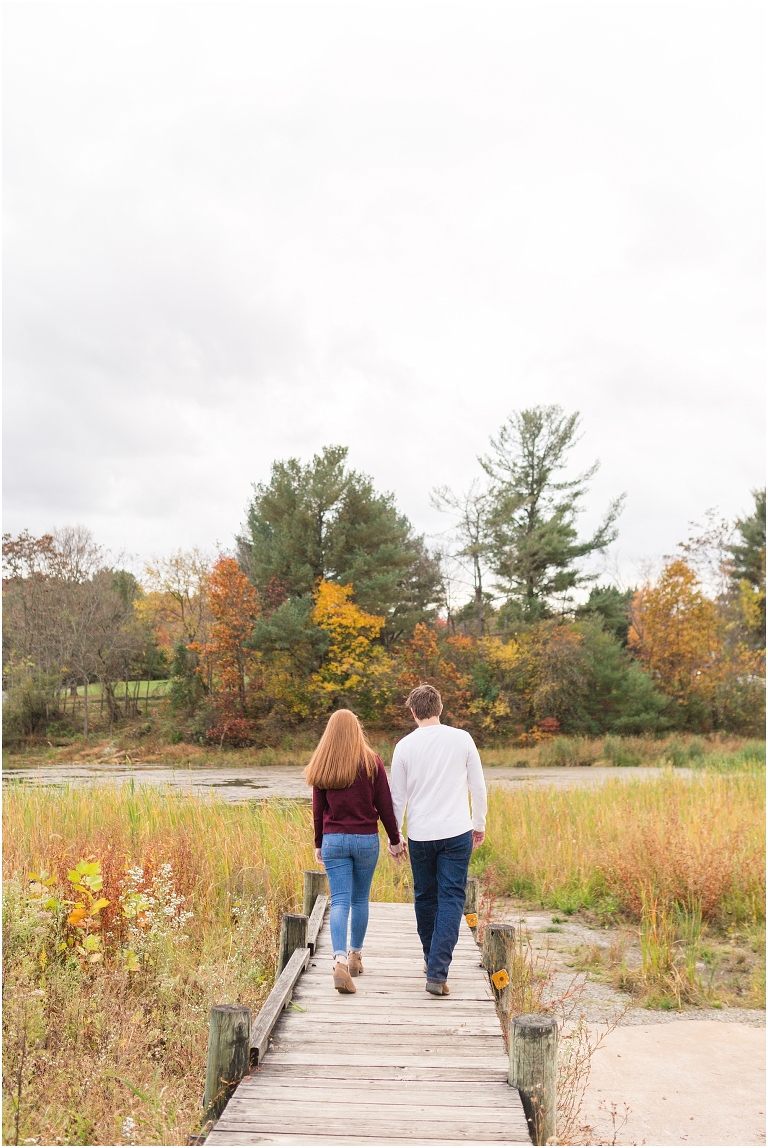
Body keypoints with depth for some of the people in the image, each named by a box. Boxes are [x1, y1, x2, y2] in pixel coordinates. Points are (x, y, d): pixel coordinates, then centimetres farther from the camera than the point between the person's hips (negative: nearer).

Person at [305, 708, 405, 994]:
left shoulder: (321, 766, 0)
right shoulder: (371, 762, -4)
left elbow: (318, 810, 5)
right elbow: (384, 805, -2)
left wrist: (318, 843, 16)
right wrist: (395, 839, 8)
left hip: (333, 840, 1)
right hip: (366, 839, 0)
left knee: (339, 901, -2)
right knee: (360, 900, 15)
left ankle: (340, 961, -18)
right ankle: (355, 955, 28)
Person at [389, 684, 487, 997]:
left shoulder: (405, 746, -3)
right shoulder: (461, 739, -2)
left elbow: (397, 797, 3)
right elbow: (478, 787, 3)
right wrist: (479, 824, 17)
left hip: (420, 834, 1)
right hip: (457, 833, -1)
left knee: (425, 897, 17)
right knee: (451, 899, 1)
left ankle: (432, 958, 33)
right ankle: (437, 972, -8)